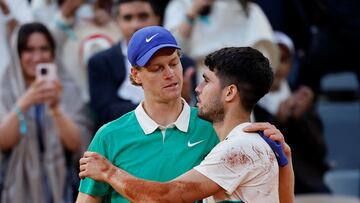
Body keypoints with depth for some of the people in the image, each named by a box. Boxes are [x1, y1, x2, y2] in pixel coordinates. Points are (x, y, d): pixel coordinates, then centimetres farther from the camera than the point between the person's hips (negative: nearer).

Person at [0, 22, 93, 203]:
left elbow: (76, 144, -7)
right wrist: (24, 103, -24)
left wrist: (55, 108, -22)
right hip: (18, 187, 0)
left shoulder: (67, 89, 2)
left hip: (58, 186, 0)